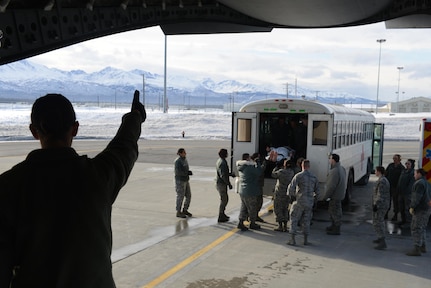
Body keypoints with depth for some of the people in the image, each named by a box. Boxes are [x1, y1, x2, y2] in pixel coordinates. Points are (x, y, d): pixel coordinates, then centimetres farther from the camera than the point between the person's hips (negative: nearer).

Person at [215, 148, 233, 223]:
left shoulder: (219, 161, 11)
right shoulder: (222, 162, -21)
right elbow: (223, 175, -26)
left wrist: (230, 174, 18)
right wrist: (229, 184, -21)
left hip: (219, 183, 10)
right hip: (222, 184, -10)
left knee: (225, 199, 20)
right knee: (223, 200, -1)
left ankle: (222, 214, 30)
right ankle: (220, 217, 6)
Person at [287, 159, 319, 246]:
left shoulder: (298, 176, -9)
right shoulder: (314, 177, 5)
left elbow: (291, 187, -14)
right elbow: (317, 191, 11)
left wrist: (292, 196, 3)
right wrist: (315, 198, 28)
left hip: (299, 202, -4)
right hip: (309, 203, 4)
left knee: (294, 220, 4)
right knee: (306, 221, 13)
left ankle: (292, 239, 1)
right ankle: (306, 240, 14)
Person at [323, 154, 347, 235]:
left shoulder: (335, 171, -27)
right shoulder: (341, 168, 7)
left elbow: (331, 186, -27)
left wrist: (326, 196, -17)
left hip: (335, 195, -11)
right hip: (339, 194, 11)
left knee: (335, 212, 0)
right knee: (332, 210, 23)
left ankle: (336, 230, 10)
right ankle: (333, 226, 36)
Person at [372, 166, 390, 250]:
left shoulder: (381, 181, -19)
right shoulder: (385, 180, 13)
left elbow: (380, 195, -23)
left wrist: (376, 205, -22)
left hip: (379, 205, -11)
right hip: (385, 204, 11)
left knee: (377, 223, -11)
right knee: (380, 220, 25)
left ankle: (382, 243, -14)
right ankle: (380, 238, 40)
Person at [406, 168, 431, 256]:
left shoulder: (419, 183, -15)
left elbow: (417, 197, -22)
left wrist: (412, 207, -21)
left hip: (420, 209, -10)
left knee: (416, 229, -9)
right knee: (422, 228, 20)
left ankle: (417, 249, -11)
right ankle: (423, 247, 27)